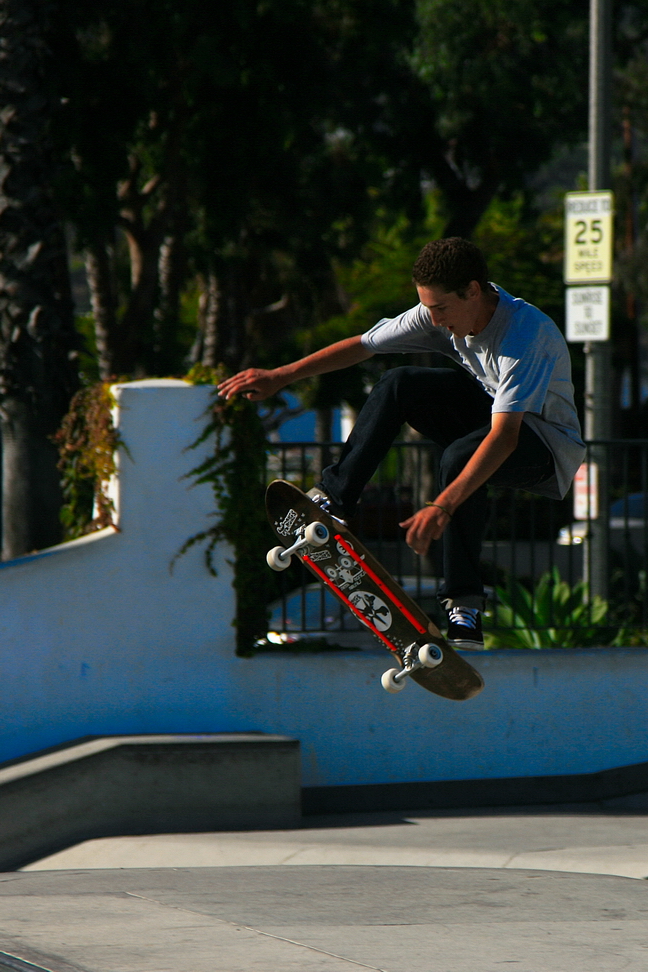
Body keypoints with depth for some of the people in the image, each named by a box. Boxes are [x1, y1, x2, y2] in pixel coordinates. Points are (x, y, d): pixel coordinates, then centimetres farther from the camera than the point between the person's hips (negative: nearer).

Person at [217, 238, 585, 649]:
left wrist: (443, 507, -52)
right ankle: (332, 500, -12)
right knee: (397, 384, -14)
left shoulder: (524, 334, -34)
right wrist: (280, 377, -2)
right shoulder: (442, 313, -12)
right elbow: (363, 345, 1)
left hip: (548, 442, -7)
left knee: (459, 457, -37)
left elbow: (504, 436, -42)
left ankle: (465, 608, -29)